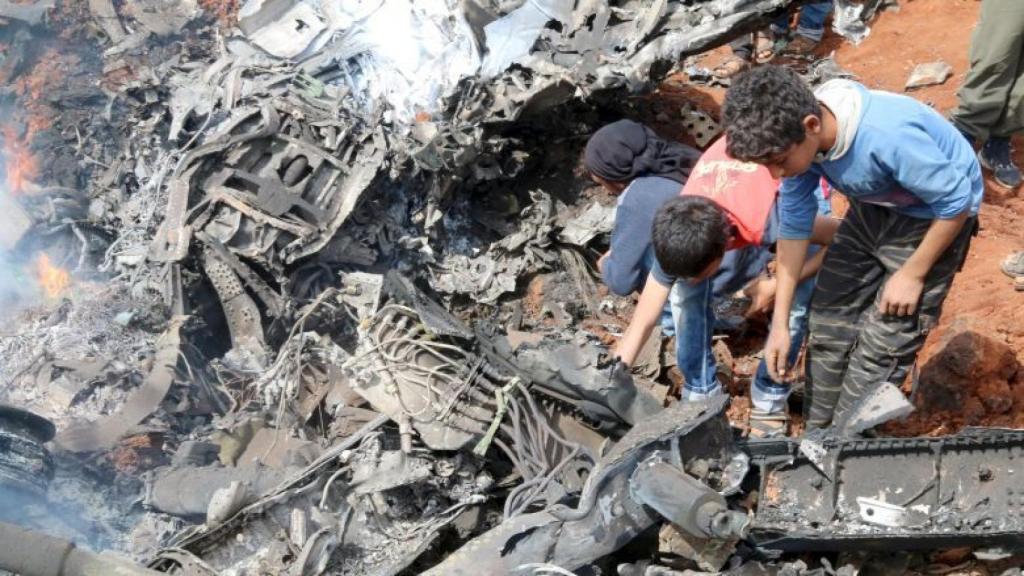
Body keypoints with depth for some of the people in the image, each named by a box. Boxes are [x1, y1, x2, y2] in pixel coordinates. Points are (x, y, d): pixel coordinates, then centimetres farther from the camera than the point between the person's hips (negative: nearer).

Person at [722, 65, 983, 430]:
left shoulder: (889, 138, -40)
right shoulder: (798, 137, -20)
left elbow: (957, 204, -25)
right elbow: (794, 225, -8)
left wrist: (912, 275, -16)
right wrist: (780, 323, -7)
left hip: (933, 217, -6)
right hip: (874, 207, 6)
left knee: (880, 346, -6)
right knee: (829, 322, 6)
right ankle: (816, 436, 22)